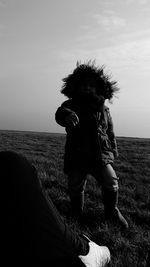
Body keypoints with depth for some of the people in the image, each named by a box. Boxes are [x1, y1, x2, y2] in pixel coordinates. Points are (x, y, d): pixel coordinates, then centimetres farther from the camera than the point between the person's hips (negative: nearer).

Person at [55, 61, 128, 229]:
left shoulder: (104, 109, 10)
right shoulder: (71, 105, 0)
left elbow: (110, 132, 20)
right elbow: (60, 113, -25)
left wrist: (113, 150, 17)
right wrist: (67, 115, -49)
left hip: (101, 155, 1)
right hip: (77, 156, -1)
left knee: (111, 183, -12)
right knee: (75, 188, 3)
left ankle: (112, 212, 14)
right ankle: (77, 215, 30)